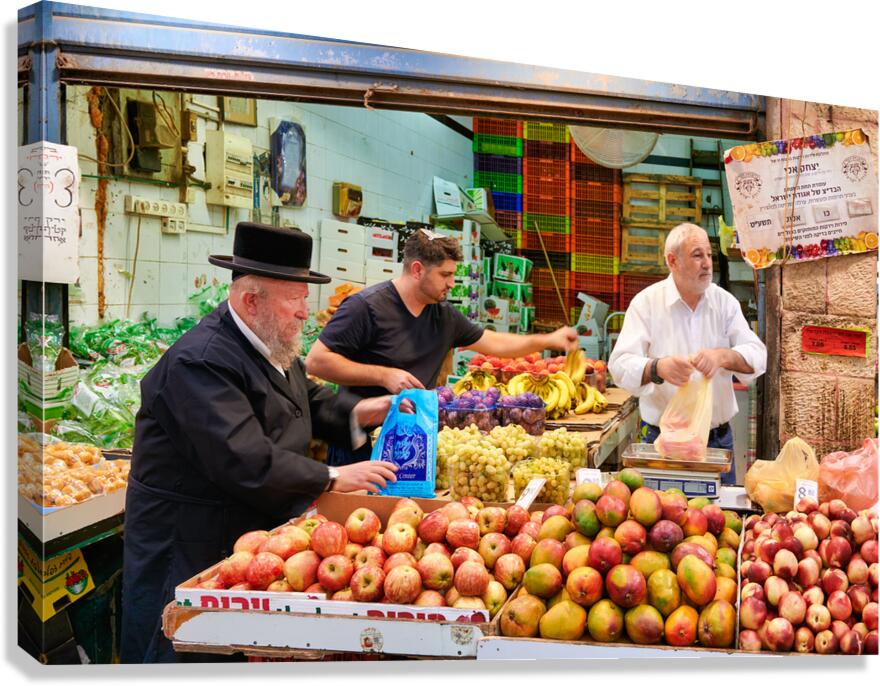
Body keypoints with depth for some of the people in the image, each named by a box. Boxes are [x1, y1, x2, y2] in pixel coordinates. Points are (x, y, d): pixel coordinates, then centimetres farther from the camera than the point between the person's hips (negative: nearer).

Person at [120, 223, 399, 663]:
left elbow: (308, 399, 18)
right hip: (188, 550, -8)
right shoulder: (200, 362, -26)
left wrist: (358, 412, -2)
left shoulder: (271, 345, 4)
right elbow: (247, 464, -32)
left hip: (258, 529, 9)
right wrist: (333, 478, -25)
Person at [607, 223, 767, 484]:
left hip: (717, 439, 3)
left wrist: (723, 356, -28)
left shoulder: (725, 301, 3)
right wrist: (658, 368, -37)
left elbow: (757, 357, -6)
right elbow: (620, 365, -16)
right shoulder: (646, 302, -6)